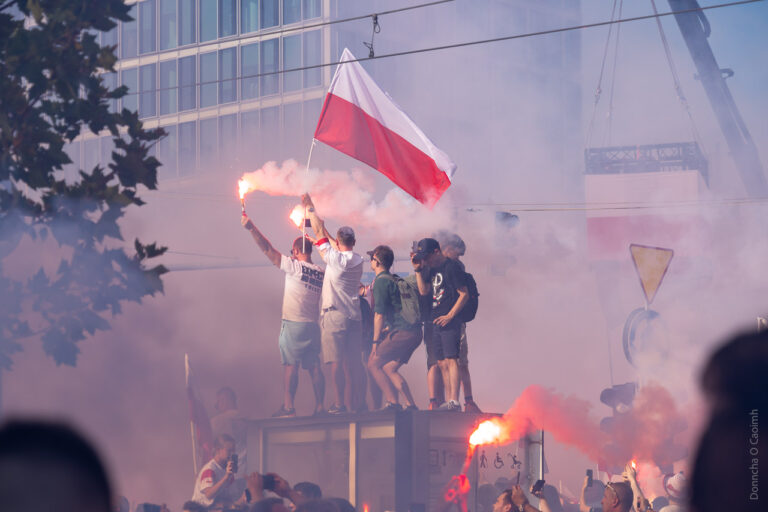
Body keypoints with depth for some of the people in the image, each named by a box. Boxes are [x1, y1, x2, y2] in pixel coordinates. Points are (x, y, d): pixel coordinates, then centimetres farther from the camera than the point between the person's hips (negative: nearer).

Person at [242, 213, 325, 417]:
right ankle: (320, 406, 4)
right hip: (313, 324, 6)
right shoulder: (320, 273, 9)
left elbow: (268, 250, -6)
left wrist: (251, 227, -3)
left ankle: (288, 406, -10)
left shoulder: (294, 266, -7)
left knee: (290, 364, -6)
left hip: (293, 324, -6)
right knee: (314, 366, 6)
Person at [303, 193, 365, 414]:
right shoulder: (357, 260, 8)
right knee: (354, 361, 7)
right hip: (354, 316, 6)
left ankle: (339, 404, -13)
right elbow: (341, 248, 24)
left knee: (336, 362, -8)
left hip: (334, 314, -6)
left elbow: (321, 234, -3)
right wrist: (317, 223, 33)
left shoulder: (336, 259, -10)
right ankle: (356, 403, 7)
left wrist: (310, 208, 9)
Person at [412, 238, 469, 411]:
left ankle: (454, 401, -19)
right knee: (442, 363, 6)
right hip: (435, 322, 8)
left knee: (451, 360, -14)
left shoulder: (451, 268, -8)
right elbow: (424, 291, 9)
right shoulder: (432, 270, 16)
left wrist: (449, 316, -15)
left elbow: (464, 294, -10)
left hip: (449, 322, -8)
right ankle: (449, 401, 7)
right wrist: (418, 270, 2)